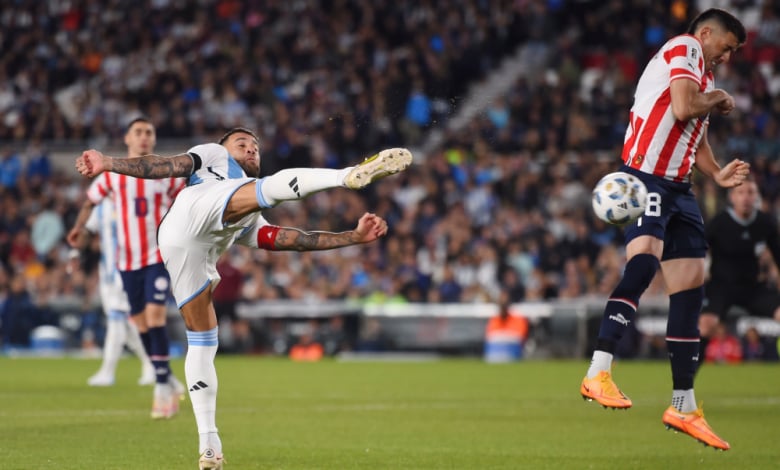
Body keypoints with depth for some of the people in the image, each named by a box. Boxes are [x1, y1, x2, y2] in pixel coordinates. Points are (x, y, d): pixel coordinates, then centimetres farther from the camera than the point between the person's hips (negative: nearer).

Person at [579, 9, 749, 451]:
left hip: (677, 189, 10)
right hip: (645, 178, -10)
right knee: (644, 260, -30)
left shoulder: (703, 74, 25)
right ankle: (598, 373, -38)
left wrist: (717, 173, 15)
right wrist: (717, 99, 0)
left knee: (691, 286, 7)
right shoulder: (684, 49, -3)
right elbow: (683, 108, -20)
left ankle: (684, 406, 14)